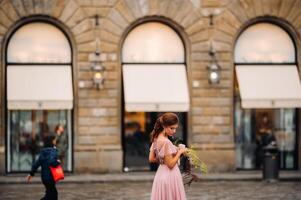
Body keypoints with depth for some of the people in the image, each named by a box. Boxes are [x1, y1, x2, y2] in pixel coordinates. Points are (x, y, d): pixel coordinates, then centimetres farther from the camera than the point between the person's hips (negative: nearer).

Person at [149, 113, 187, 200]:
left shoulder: (156, 139, 4)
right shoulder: (166, 142, -21)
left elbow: (151, 159, 11)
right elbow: (171, 164, -21)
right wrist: (179, 152, -11)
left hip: (160, 174, 9)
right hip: (170, 175, -9)